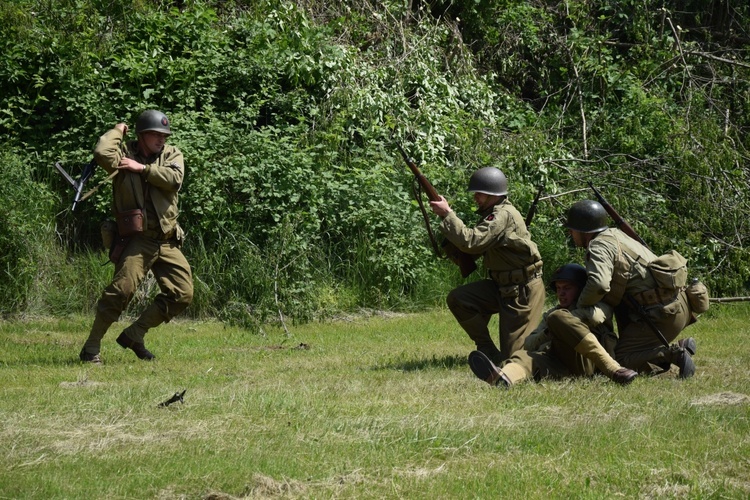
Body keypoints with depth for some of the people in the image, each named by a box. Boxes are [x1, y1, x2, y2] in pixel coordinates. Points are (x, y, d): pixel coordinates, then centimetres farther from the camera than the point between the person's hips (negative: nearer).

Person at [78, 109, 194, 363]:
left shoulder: (172, 155, 8)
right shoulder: (125, 153, 0)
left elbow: (174, 179, -11)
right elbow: (102, 154, -22)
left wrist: (143, 168, -13)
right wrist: (117, 131, -7)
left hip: (168, 241, 5)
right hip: (137, 239, -5)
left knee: (182, 294, 2)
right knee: (121, 290, -19)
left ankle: (134, 335, 13)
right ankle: (91, 348, -9)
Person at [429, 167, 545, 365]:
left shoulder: (503, 215, -21)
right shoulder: (493, 214, 10)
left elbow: (470, 242, -29)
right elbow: (475, 250, 13)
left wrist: (447, 214, -22)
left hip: (523, 291, -9)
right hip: (501, 287, 9)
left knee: (513, 355, -8)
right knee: (457, 298, -7)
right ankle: (488, 351, 2)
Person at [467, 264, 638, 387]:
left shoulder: (592, 307, 21)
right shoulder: (550, 315, 36)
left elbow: (596, 316, -7)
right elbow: (528, 345, 21)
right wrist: (545, 335, 1)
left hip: (586, 363, -3)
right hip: (561, 367, 4)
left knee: (558, 318, -23)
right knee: (525, 356, -27)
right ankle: (503, 378, -68)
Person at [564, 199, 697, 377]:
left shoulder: (599, 246, -9)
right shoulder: (614, 235, 20)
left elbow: (598, 284, -28)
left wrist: (579, 306, -10)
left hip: (663, 313, -9)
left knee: (620, 359, -2)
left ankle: (675, 353, -14)